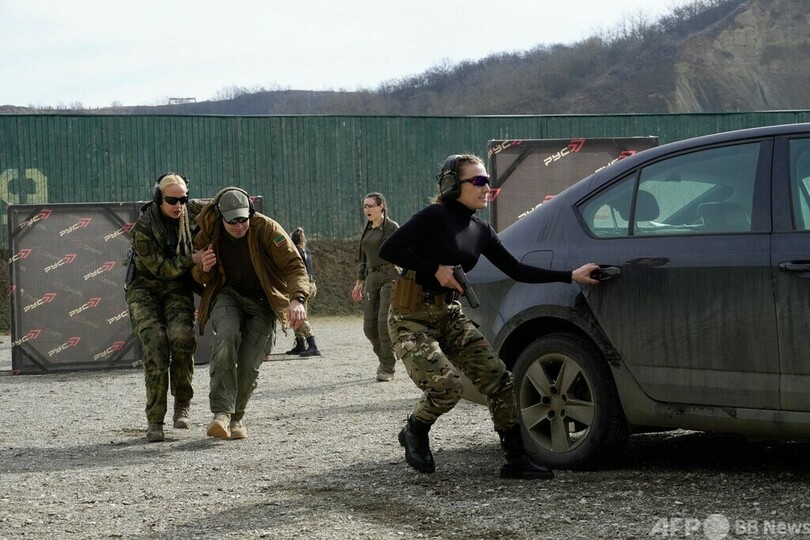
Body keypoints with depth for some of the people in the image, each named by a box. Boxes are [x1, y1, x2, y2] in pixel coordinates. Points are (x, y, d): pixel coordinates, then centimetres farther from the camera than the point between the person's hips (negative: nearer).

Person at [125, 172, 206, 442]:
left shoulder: (192, 212, -4)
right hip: (144, 290, -3)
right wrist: (193, 259, -27)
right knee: (155, 342, -22)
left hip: (178, 290, 3)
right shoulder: (143, 228, -18)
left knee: (181, 337, -25)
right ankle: (154, 421, -17)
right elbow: (161, 268, -19)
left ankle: (182, 405, -6)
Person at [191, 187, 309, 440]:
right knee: (227, 337, -31)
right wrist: (204, 269, -20)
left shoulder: (266, 229, -19)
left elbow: (294, 265, -20)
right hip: (227, 293, 1)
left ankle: (236, 417, 18)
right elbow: (199, 277, 6)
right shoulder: (209, 235, -9)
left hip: (262, 301, 0)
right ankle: (221, 413, -35)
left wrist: (298, 299, -38)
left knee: (249, 364, -9)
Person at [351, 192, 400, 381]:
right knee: (369, 326, 2)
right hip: (371, 278, 7)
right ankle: (385, 359, 21)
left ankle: (388, 368, -4)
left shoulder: (392, 227, -4)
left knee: (385, 323, -13)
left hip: (390, 276, -7)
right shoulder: (367, 230, 16)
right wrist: (359, 281, 19)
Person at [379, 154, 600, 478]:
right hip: (411, 319, -7)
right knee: (445, 385, -23)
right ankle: (414, 434, 8)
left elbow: (516, 270, 9)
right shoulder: (435, 217, -12)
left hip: (450, 316, 7)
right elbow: (388, 250, -17)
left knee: (497, 378, -5)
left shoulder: (481, 231, 9)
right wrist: (436, 270, -18)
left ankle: (516, 459, 1)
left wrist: (570, 276, 3)